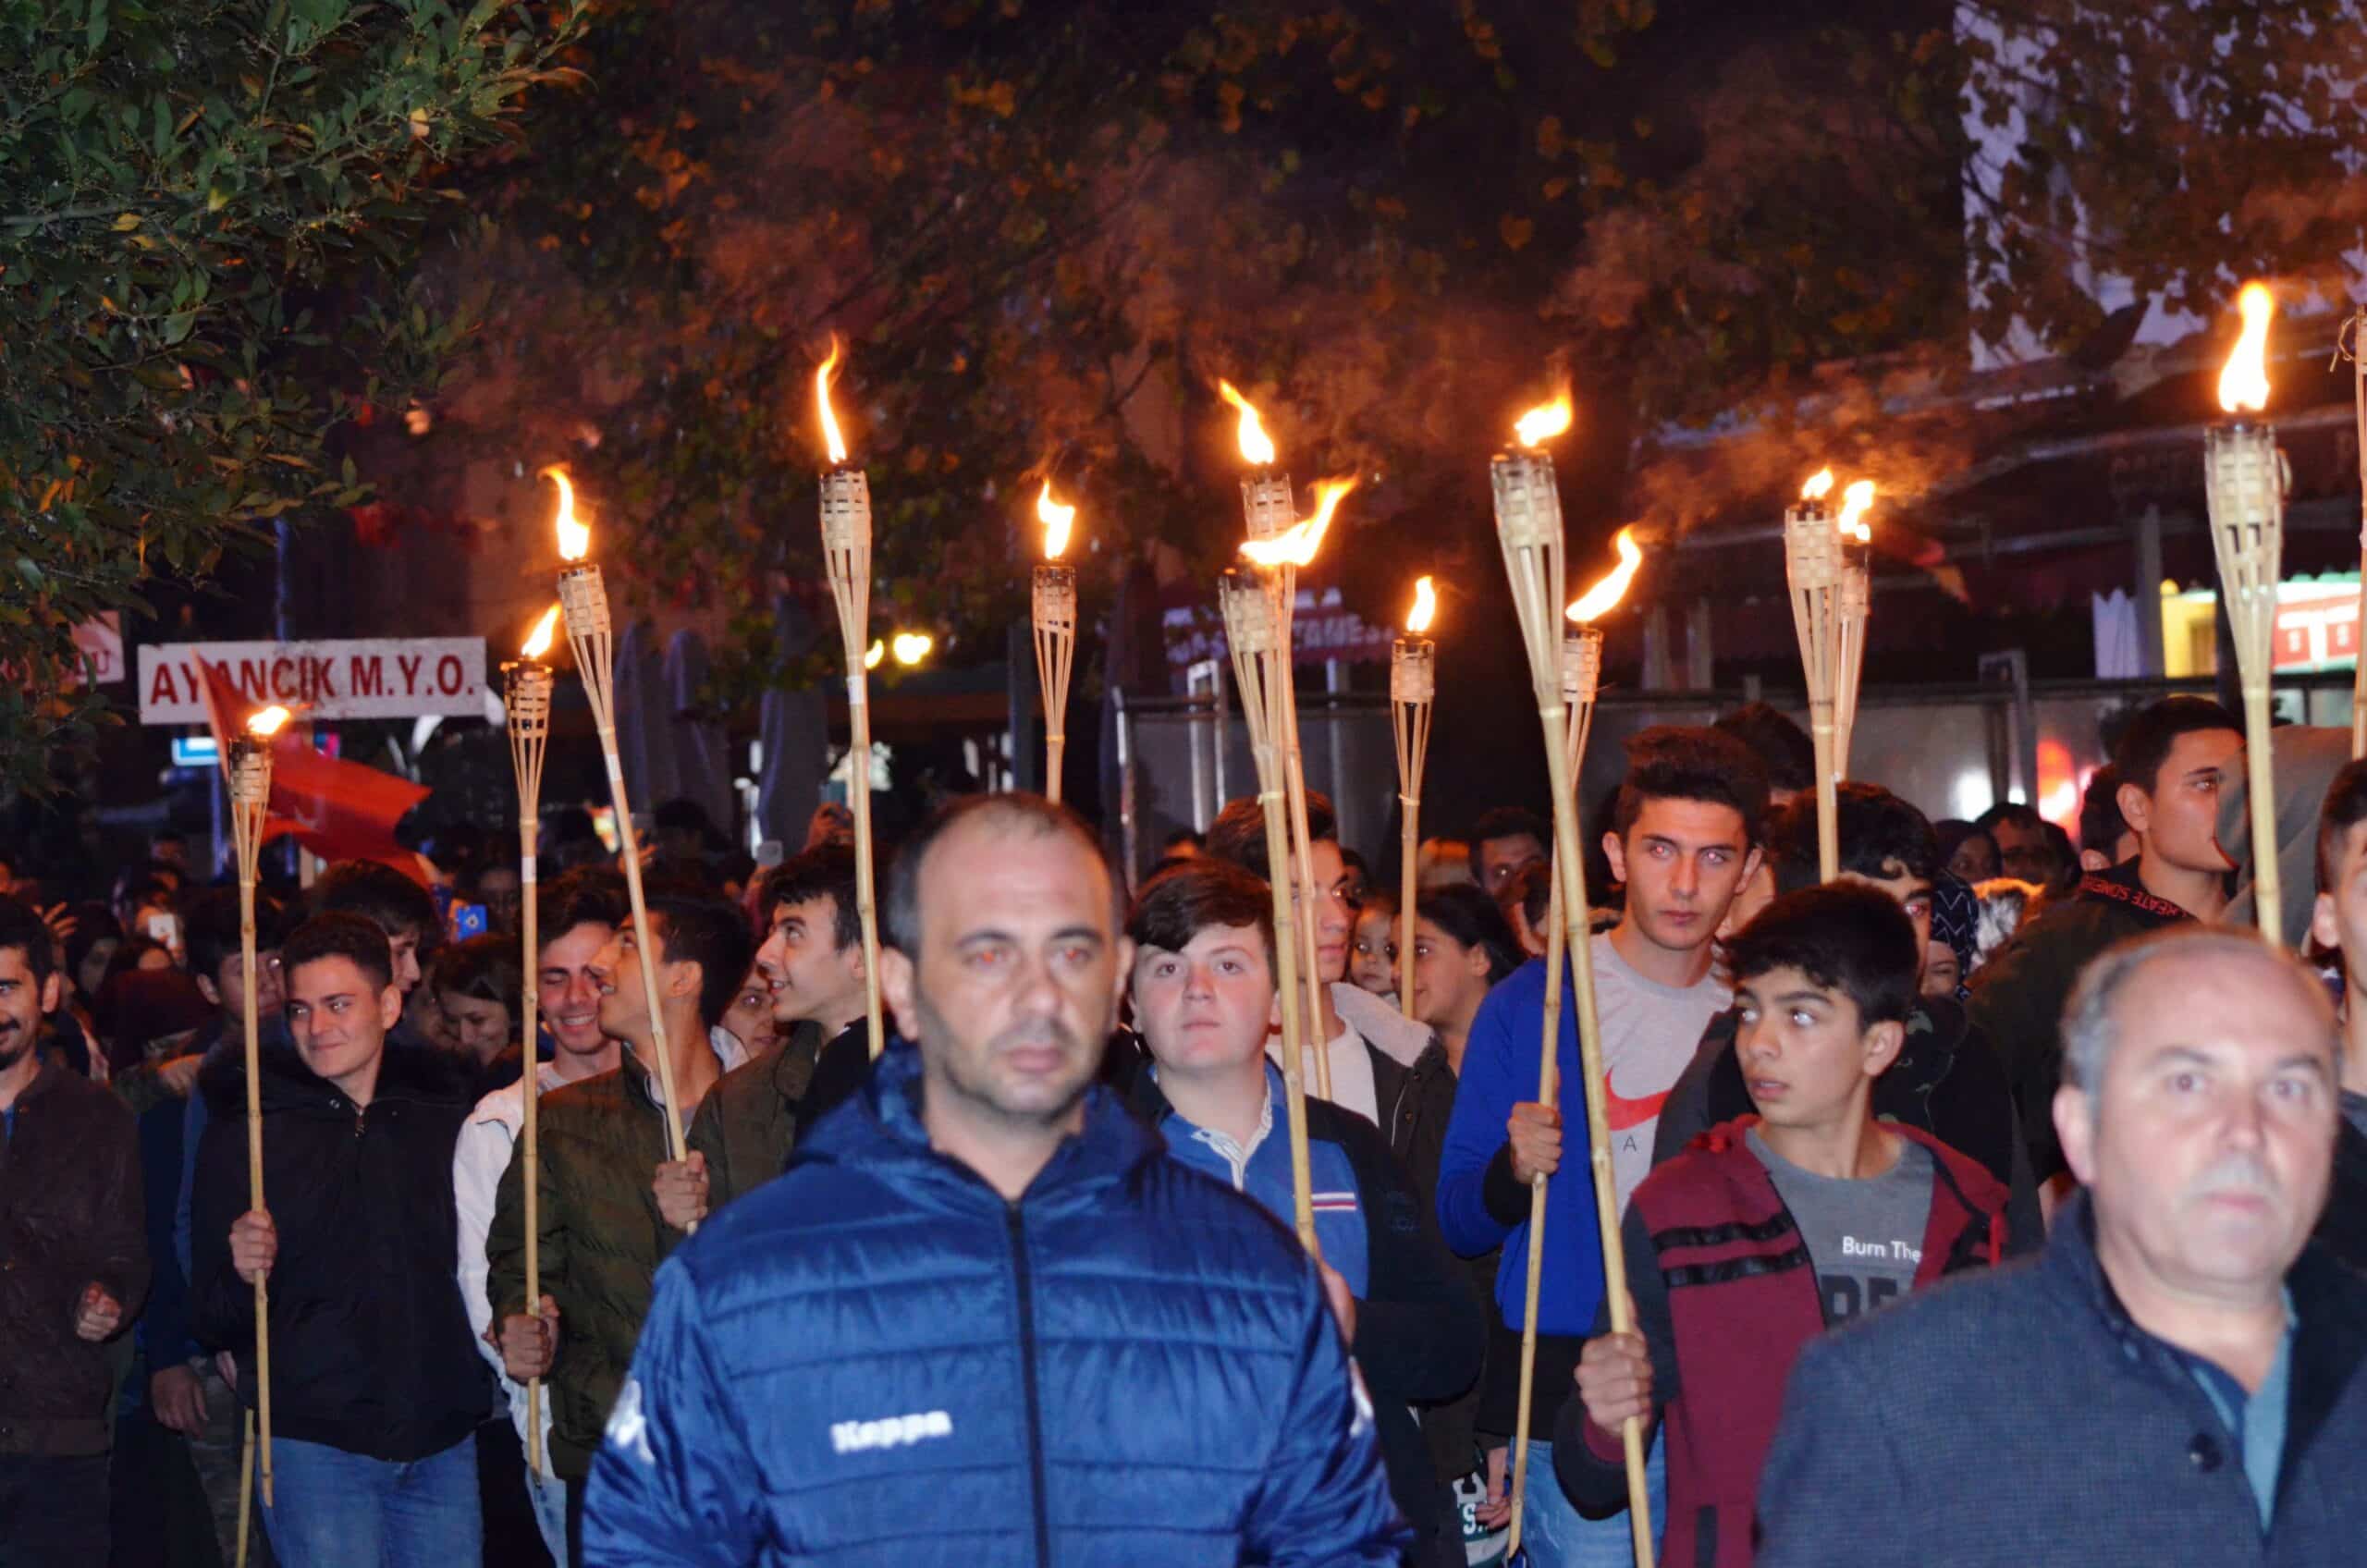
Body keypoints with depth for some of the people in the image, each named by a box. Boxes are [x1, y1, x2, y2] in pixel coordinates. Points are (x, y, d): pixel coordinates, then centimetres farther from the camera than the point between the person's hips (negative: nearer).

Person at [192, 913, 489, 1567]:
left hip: (441, 1438, 3)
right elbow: (214, 1322, 1)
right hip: (314, 1440, -3)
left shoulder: (446, 1115, 8)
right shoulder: (245, 1131, 1)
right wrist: (244, 1275, -20)